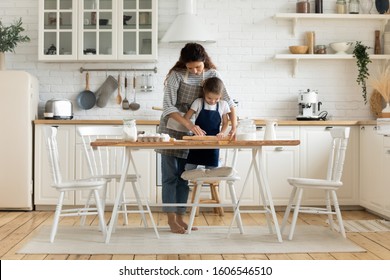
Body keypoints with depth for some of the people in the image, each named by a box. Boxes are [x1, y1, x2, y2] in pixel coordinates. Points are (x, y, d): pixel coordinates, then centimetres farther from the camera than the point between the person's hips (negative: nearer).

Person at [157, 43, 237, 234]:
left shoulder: (212, 74, -5)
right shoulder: (176, 75, -17)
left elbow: (227, 101, -5)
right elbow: (168, 106, -23)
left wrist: (234, 126, -20)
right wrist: (189, 124, -35)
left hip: (191, 132, 4)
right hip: (171, 129, -4)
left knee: (184, 176, 7)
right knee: (170, 175, -2)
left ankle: (180, 217, 13)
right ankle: (171, 219, 3)